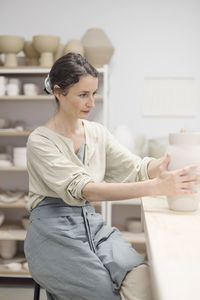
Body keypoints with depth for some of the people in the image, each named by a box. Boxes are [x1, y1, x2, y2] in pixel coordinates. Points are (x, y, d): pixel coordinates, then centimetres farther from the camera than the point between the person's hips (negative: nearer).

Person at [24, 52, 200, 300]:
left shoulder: (97, 133, 8)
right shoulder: (40, 141, -12)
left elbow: (136, 167, 4)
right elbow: (83, 189, -24)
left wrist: (169, 163, -20)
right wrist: (155, 187, -33)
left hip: (92, 225, 5)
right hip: (55, 234, -5)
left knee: (140, 277, -22)